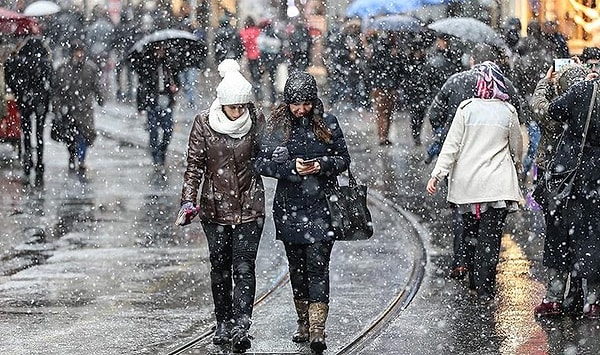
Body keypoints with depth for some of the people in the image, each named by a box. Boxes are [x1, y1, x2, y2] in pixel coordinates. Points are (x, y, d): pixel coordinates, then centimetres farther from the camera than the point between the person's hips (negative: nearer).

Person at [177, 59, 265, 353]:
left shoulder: (256, 121, -3)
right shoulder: (204, 124, -6)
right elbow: (194, 164, -3)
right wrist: (188, 201, -11)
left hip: (250, 208, -1)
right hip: (216, 207, 1)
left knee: (244, 268, -9)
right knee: (220, 268, 11)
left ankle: (241, 326, -13)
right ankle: (224, 323, 24)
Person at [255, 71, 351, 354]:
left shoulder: (327, 123, 0)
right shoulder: (276, 124, 0)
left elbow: (343, 158, 6)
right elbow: (261, 162, -3)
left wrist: (322, 165, -14)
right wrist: (291, 166, -17)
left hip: (321, 206, -2)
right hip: (289, 206, 2)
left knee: (318, 264, -9)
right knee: (296, 266, 11)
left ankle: (317, 330, -13)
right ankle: (303, 322, 25)